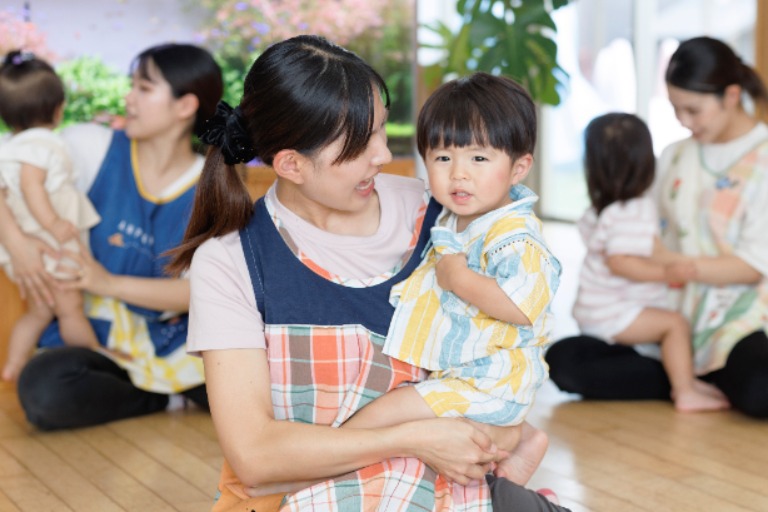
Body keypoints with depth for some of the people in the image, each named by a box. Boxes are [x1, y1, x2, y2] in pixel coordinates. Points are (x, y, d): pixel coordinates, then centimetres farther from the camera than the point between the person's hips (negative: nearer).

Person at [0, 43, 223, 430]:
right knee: (42, 390, -34)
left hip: (175, 342, 0)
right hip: (96, 337, 1)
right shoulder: (96, 147, -4)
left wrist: (110, 283, -22)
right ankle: (158, 399, -6)